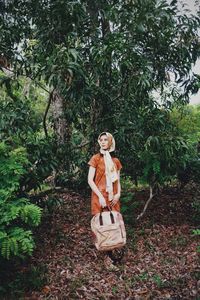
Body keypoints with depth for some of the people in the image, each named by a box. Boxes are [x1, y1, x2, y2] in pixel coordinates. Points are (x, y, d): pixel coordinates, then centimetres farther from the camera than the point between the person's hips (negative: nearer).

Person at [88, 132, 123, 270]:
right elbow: (90, 180, -8)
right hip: (100, 197, -4)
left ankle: (109, 253, 17)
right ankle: (108, 256, 10)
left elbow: (118, 180, 14)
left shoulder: (116, 161, 10)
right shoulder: (96, 158, -3)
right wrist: (100, 196, -15)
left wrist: (118, 194, -3)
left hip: (113, 197, 4)